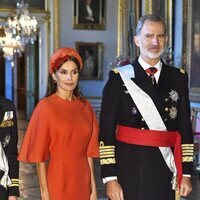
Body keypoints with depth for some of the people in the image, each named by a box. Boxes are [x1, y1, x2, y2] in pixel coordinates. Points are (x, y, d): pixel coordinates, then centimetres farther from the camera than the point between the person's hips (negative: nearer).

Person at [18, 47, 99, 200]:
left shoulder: (85, 106, 4)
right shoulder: (45, 107, -10)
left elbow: (88, 152, 6)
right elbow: (39, 156, -10)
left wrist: (93, 188, 4)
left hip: (82, 181, 4)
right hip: (58, 181, -4)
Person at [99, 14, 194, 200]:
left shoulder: (178, 78, 7)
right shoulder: (119, 78, -3)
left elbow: (185, 128, 8)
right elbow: (107, 131, -5)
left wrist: (186, 173, 4)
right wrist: (110, 178, -10)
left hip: (166, 171, 3)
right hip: (129, 171, -2)